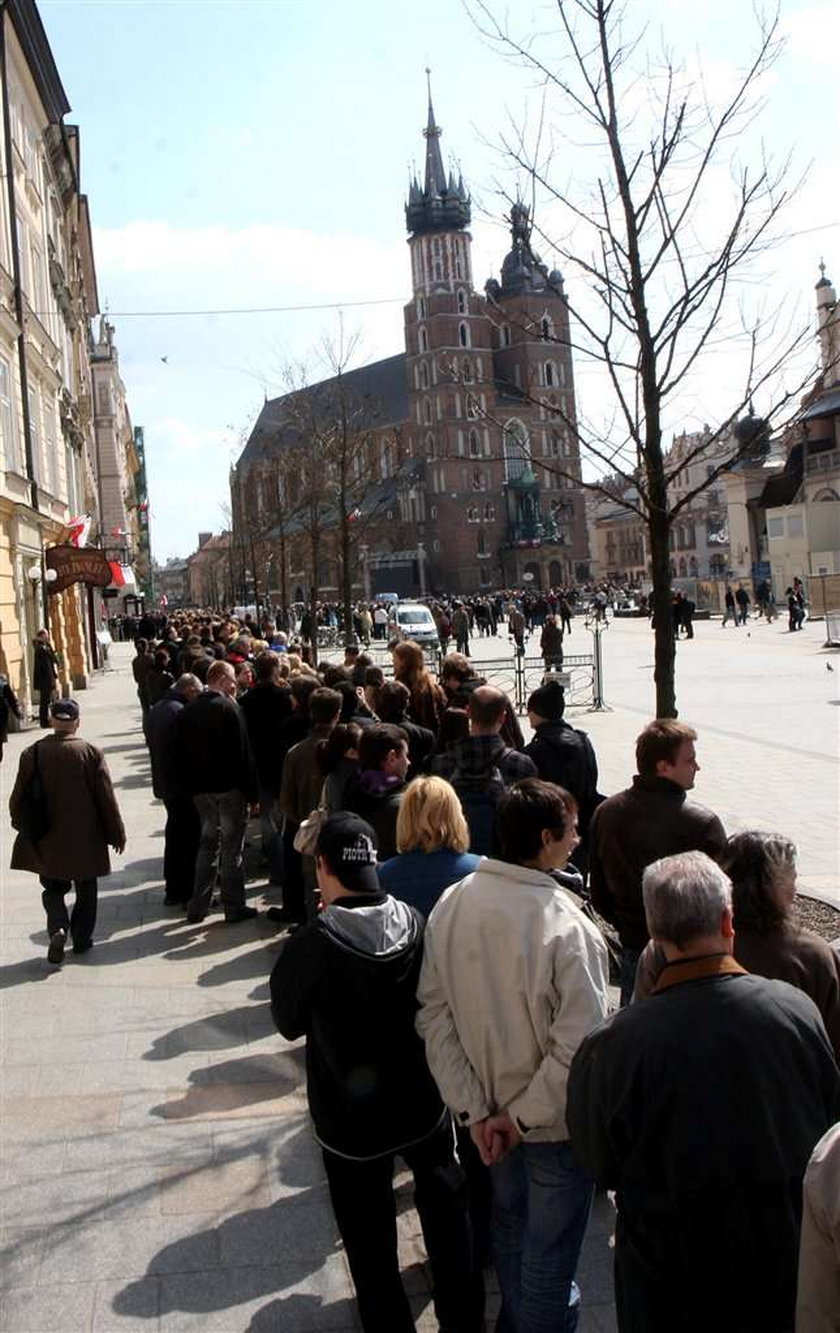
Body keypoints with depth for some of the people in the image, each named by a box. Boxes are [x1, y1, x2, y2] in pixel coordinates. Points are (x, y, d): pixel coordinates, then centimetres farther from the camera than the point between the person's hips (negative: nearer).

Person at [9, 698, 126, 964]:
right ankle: (81, 938, 20)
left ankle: (58, 927, -6)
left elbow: (19, 796, -1)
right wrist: (117, 833, 2)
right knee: (86, 889, 17)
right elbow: (107, 798, -8)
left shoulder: (33, 753, -8)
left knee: (53, 888, 16)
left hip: (48, 840, 1)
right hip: (86, 839, -1)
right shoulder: (91, 752, -12)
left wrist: (22, 824, 18)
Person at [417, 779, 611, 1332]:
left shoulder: (452, 904, -12)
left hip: (489, 1111, 6)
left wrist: (475, 1109, -5)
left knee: (510, 1221, 30)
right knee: (551, 1251, 16)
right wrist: (524, 1117, -15)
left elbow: (434, 1015, -8)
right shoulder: (567, 926, -29)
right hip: (556, 1120, -6)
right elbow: (579, 1045, -28)